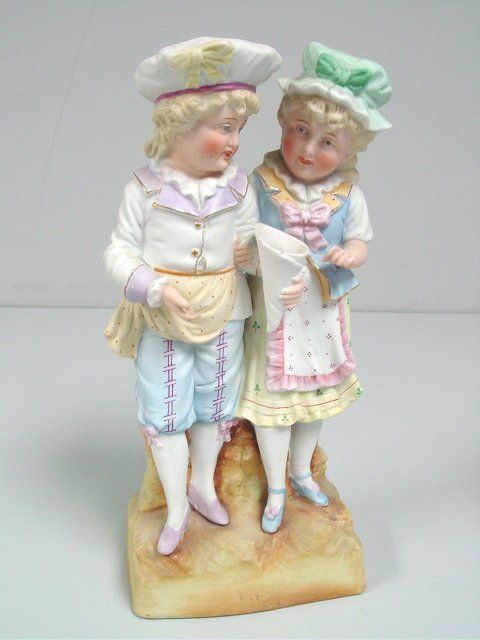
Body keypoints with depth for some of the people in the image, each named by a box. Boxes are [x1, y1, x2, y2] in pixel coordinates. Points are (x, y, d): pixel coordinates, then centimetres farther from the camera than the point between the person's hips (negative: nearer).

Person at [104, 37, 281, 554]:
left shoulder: (238, 188, -6)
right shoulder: (146, 187, -13)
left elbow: (252, 247, 4)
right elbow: (120, 251, -9)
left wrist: (252, 253, -20)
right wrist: (155, 290, -24)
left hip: (222, 318, 2)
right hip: (161, 322, -2)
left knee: (214, 407, 18)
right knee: (163, 415, 7)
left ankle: (202, 484, 43)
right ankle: (177, 508, 27)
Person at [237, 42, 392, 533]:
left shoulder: (348, 194, -8)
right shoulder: (261, 184, -14)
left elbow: (360, 239, 2)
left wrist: (352, 253, -21)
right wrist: (270, 271, -23)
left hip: (323, 311, 3)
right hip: (272, 311, -3)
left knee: (317, 392, 19)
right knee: (273, 396, 7)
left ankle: (301, 472, 43)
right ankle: (276, 489, 27)